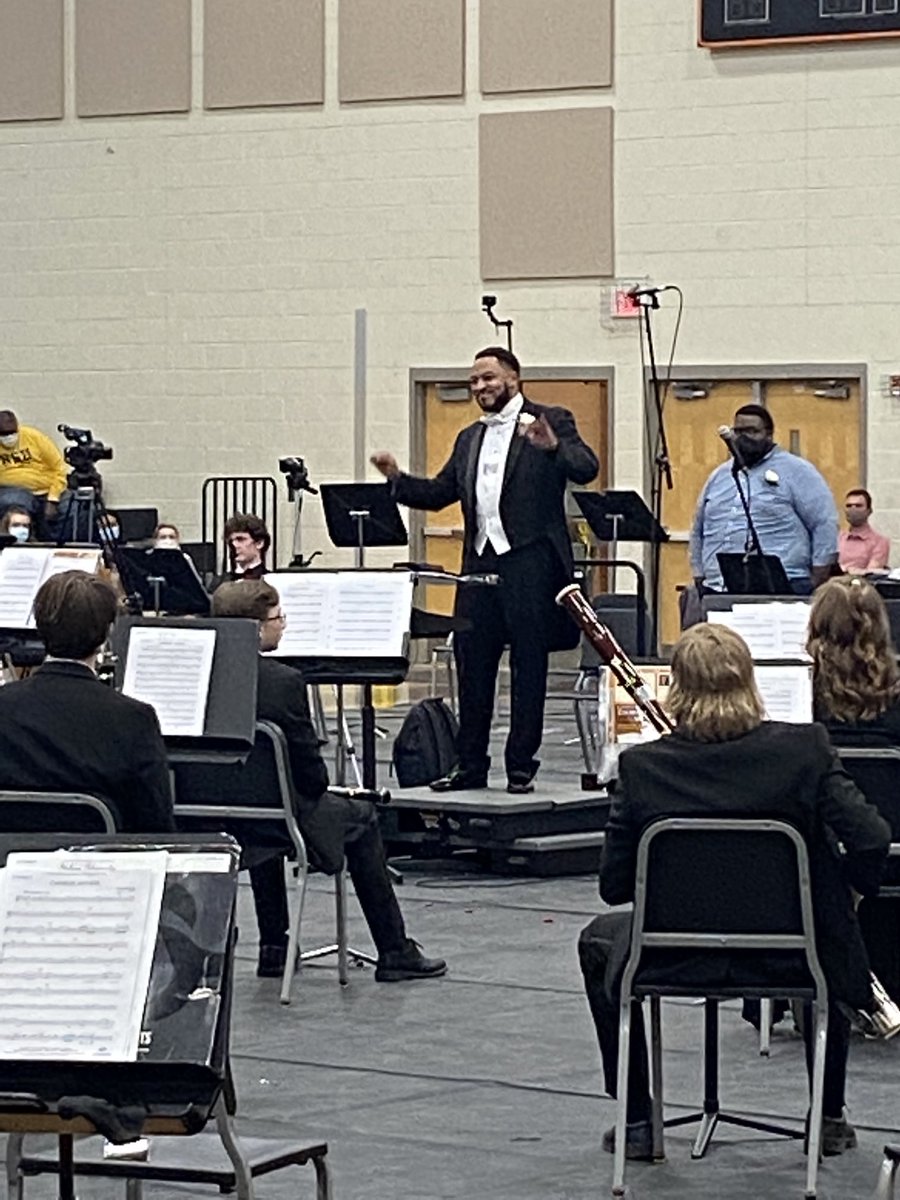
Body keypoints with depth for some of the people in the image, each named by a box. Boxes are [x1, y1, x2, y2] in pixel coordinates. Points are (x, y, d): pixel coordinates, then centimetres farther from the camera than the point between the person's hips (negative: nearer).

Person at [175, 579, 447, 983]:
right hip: (267, 819, -6)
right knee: (361, 818, 20)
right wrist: (316, 787, 11)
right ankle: (395, 953, 24)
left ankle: (274, 948, 38)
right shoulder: (283, 682, -19)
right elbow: (311, 773, -13)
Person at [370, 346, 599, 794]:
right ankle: (470, 765, 14)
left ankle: (521, 766, 6)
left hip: (529, 560, -6)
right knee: (472, 664, 7)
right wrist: (398, 478, 1)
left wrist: (553, 446, -32)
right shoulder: (469, 439, 19)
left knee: (528, 666, 1)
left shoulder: (550, 422, 0)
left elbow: (586, 469, -14)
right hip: (479, 563, 6)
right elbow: (438, 493, 17)